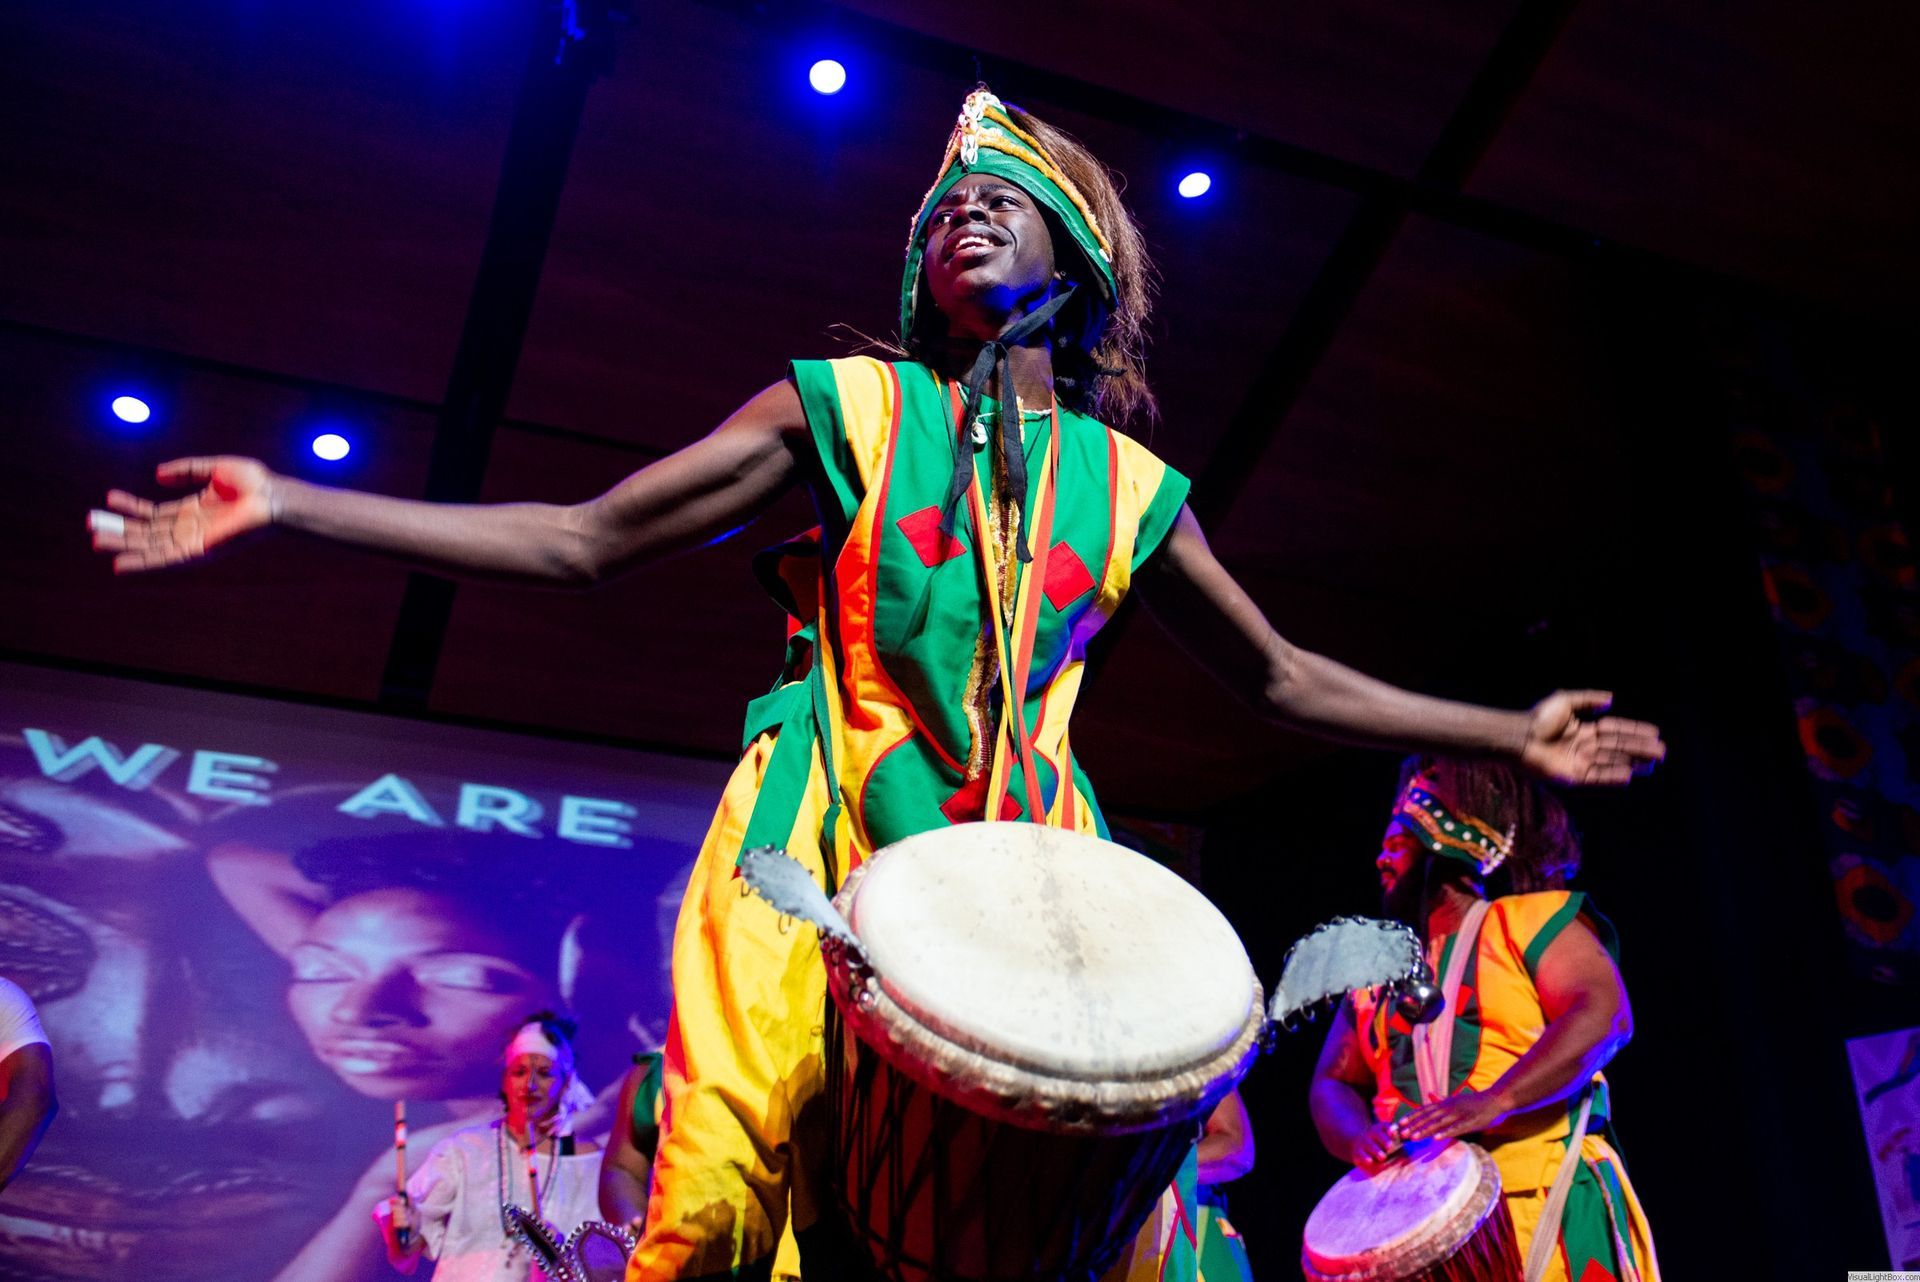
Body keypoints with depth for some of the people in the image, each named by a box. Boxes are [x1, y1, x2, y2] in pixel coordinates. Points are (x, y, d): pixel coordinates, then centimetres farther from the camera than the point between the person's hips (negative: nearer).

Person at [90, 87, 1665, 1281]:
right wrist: (290, 505, -3)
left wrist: (1506, 733, 20)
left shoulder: (1126, 487, 13)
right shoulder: (841, 409, 6)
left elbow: (1284, 678, 22)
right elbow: (579, 540, 3)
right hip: (823, 851, -2)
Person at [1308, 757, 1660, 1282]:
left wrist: (1491, 1103, -24)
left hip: (1548, 1200, -4)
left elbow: (1604, 1014, -13)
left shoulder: (1531, 920, 3)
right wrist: (1360, 1137, -9)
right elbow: (1331, 1085, 15)